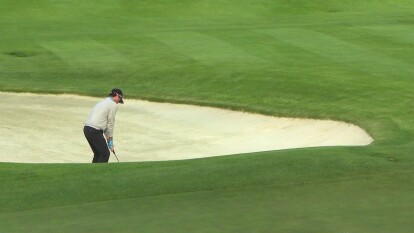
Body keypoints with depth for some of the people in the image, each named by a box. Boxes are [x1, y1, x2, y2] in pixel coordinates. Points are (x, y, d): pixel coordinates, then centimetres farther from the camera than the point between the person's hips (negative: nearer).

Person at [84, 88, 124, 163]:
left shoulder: (103, 102, 23)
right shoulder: (113, 105, -4)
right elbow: (110, 124, -3)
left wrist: (108, 140, 22)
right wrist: (110, 143, 5)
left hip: (87, 129, 9)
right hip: (95, 131, -9)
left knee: (98, 153, 19)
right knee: (105, 154, -3)